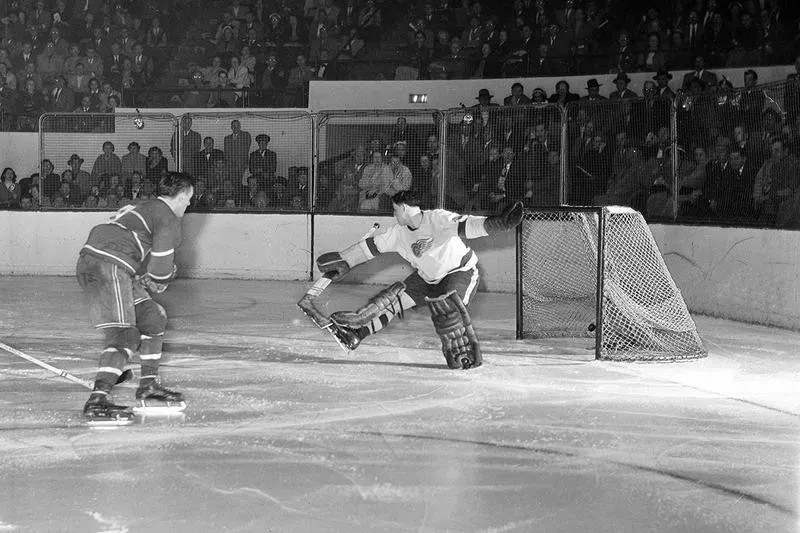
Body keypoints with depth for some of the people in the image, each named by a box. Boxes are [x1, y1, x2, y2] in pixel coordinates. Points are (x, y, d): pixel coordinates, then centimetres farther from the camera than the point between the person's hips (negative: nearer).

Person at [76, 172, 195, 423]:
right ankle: (98, 401, -27)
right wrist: (158, 282, 12)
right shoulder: (168, 220, -3)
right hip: (108, 268, -10)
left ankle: (148, 386, 26)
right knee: (124, 335, -17)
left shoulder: (144, 207, 27)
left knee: (153, 318, 19)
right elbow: (160, 265, -9)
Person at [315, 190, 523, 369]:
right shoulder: (399, 233, -5)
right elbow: (372, 246, 2)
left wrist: (497, 222, -53)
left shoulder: (438, 220, -27)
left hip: (460, 271, -7)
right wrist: (343, 262, 5)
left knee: (445, 306, -33)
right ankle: (355, 332, 3)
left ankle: (464, 354, -23)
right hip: (428, 278, 7)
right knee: (394, 297, -2)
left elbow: (466, 226, -38)